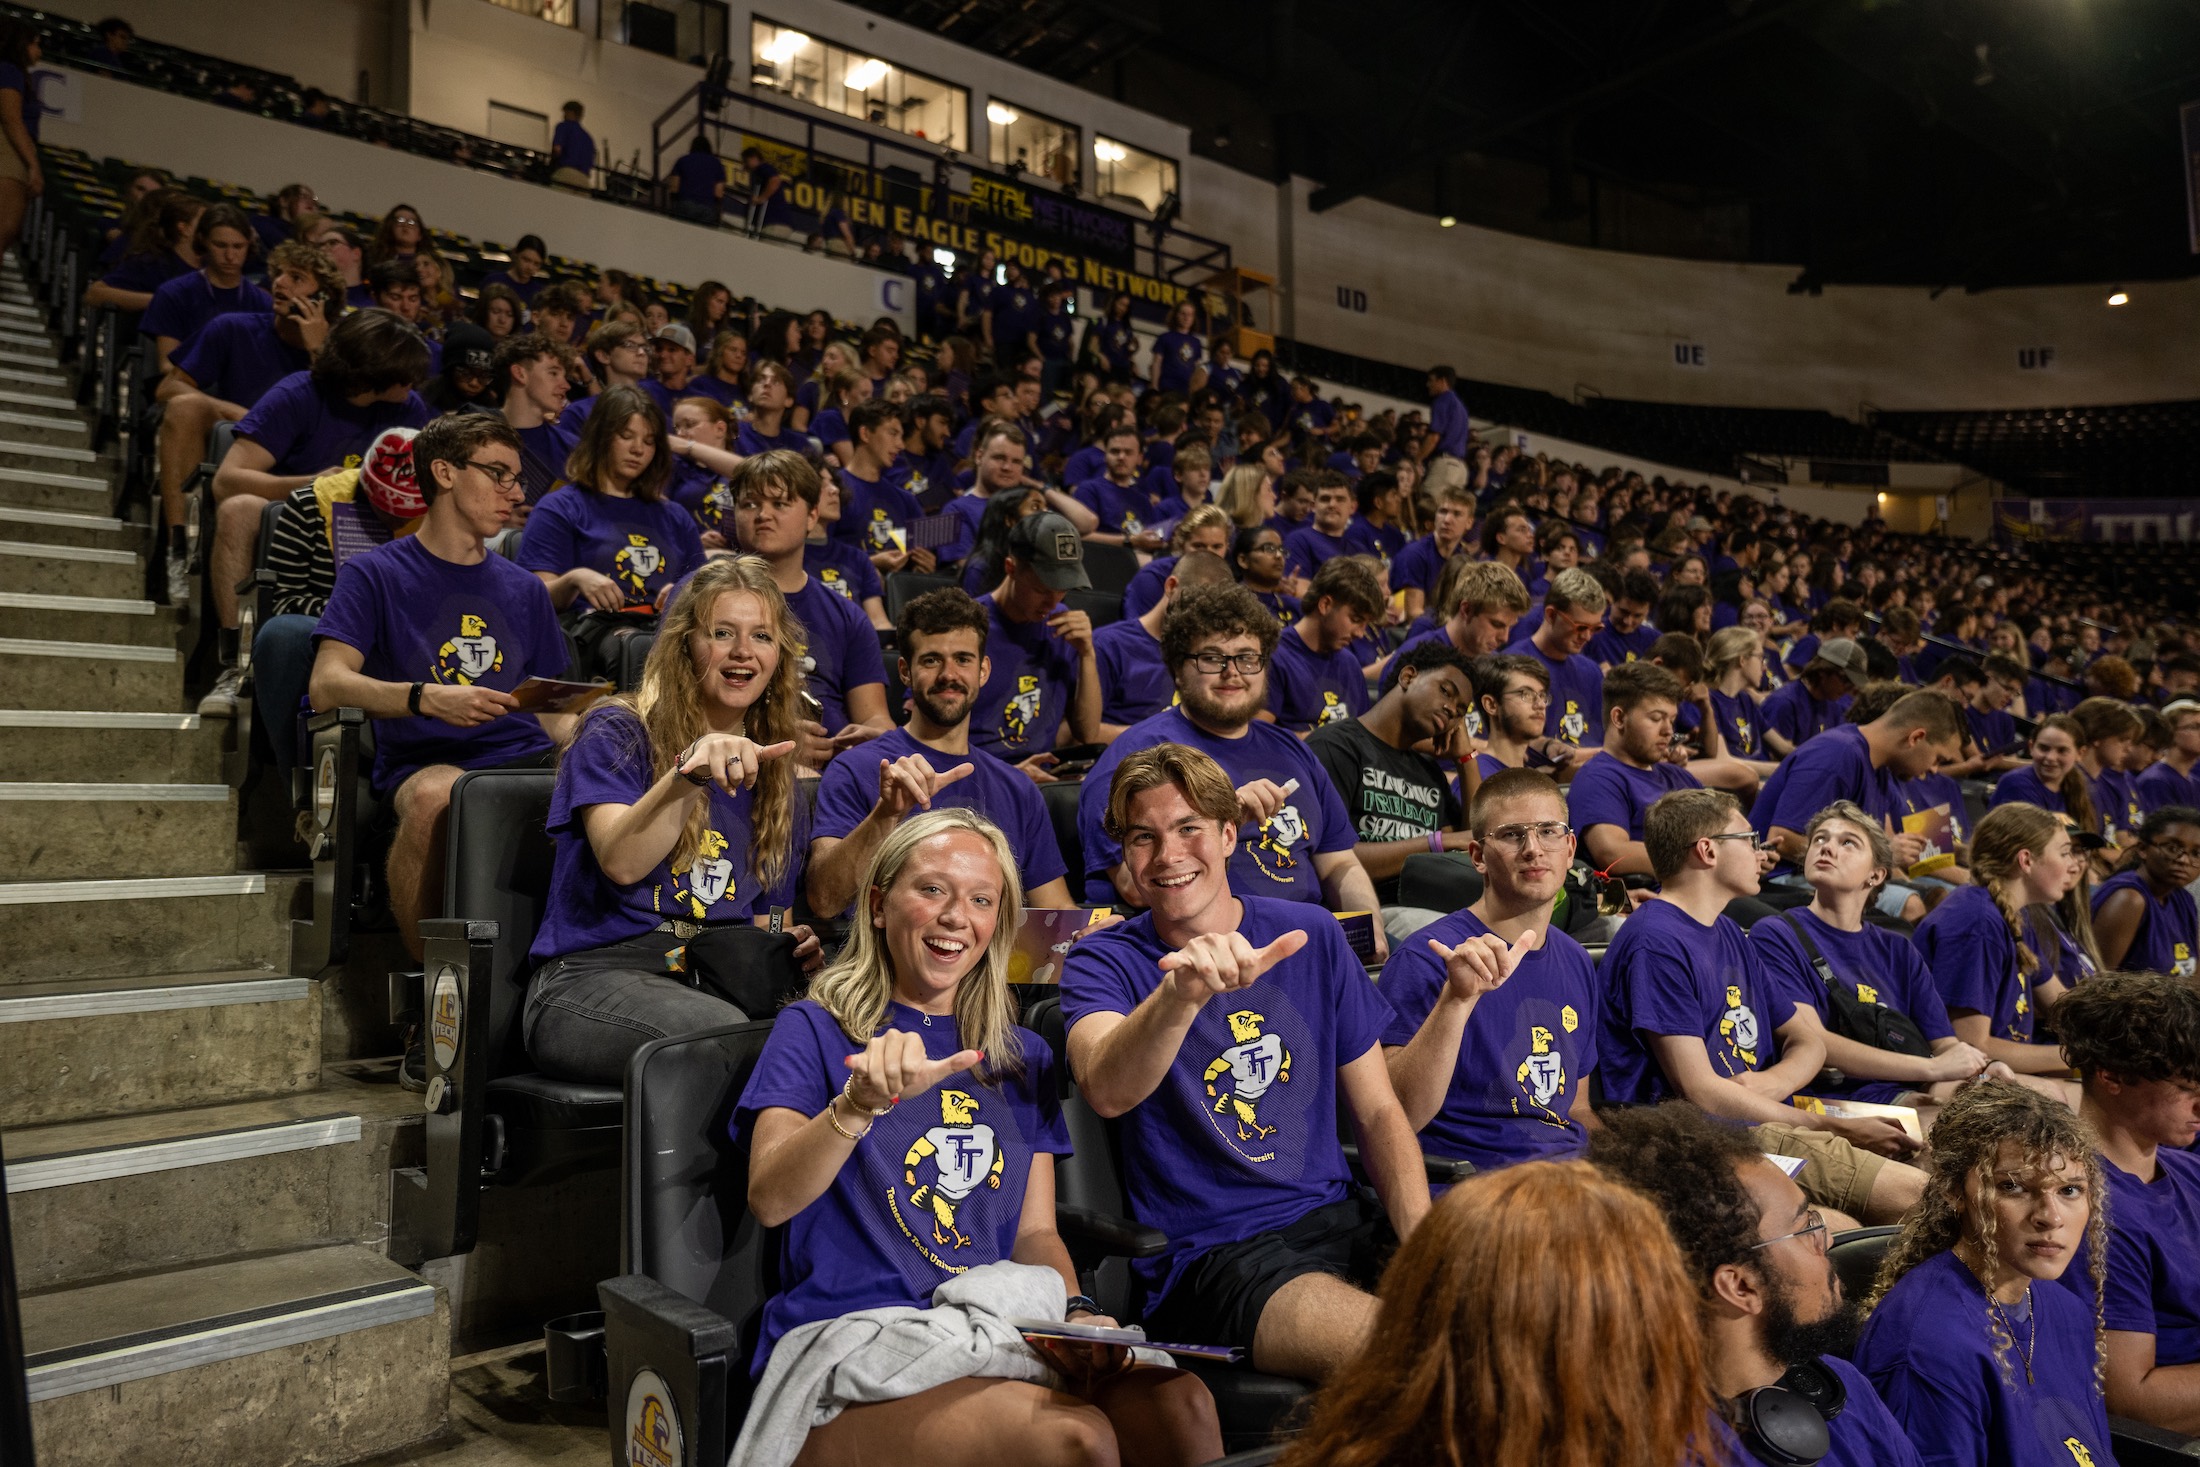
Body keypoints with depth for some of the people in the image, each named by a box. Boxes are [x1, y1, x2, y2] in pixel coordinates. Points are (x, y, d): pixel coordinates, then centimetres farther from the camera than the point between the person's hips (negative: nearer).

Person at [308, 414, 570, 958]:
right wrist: (426, 697, -20)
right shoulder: (375, 575, 12)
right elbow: (327, 686, -2)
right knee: (435, 797, -40)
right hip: (423, 763, -3)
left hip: (524, 760, 3)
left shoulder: (524, 590, 25)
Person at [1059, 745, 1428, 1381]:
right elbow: (1107, 1092, -26)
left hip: (1339, 1219, 5)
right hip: (1206, 1253, -5)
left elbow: (1379, 1112, 10)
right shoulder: (1101, 963, -3)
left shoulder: (1311, 937, 8)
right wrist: (1180, 991, -46)